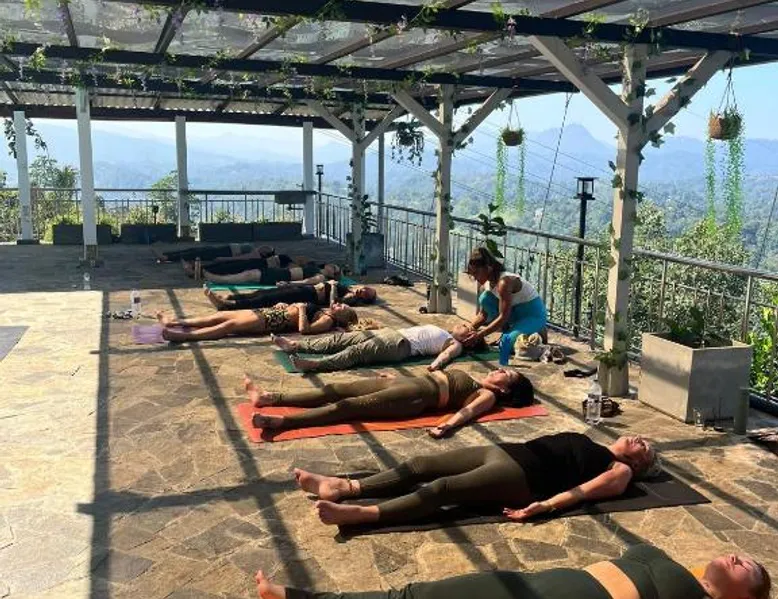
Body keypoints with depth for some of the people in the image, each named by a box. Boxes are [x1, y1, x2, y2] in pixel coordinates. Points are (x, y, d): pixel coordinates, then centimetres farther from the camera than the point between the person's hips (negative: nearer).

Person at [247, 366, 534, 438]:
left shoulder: (487, 395, 3)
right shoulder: (474, 381, 28)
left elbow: (468, 411, -16)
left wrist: (446, 426, -37)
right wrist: (396, 375, 32)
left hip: (419, 394, -8)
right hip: (412, 381, 8)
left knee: (349, 405, -23)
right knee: (336, 390, -2)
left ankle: (280, 421, -33)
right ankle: (270, 397, -3)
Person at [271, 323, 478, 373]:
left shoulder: (456, 344, 7)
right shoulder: (443, 332, 33)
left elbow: (447, 353, -15)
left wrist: (435, 365, -36)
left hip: (402, 344, -9)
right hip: (394, 332, 9)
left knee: (357, 351, -31)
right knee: (344, 338, -4)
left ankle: (313, 364, -49)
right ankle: (296, 345, -8)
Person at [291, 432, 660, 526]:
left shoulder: (620, 471, 8)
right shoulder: (592, 446, 32)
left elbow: (581, 491, -8)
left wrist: (543, 506, -23)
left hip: (526, 473, -8)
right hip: (511, 451, 8)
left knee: (444, 488, -27)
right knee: (422, 465, -8)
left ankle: (361, 514, -39)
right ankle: (344, 487, -14)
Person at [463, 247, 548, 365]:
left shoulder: (504, 282, -29)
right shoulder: (488, 282, -4)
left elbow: (503, 317, -29)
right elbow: (482, 314, 2)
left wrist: (479, 335, -29)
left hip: (534, 315, -9)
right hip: (517, 313, 9)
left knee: (506, 341, -32)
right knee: (485, 298, -9)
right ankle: (508, 330, 1)